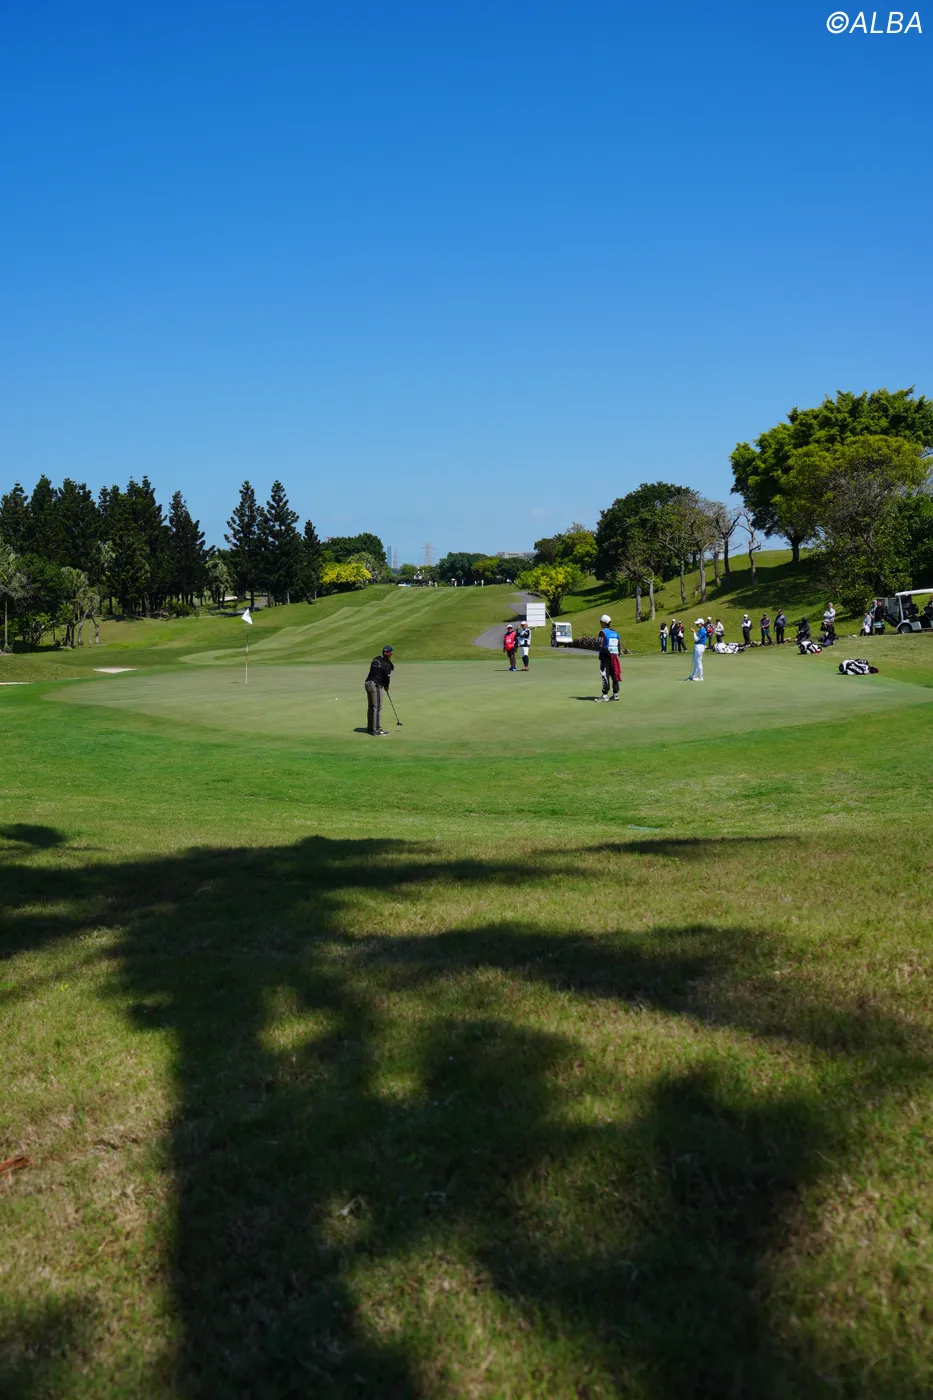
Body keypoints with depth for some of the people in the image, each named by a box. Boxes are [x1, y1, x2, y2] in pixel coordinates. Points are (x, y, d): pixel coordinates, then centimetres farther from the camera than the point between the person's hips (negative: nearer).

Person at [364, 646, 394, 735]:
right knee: (377, 708, -4)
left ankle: (370, 727, 27)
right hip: (376, 686, -8)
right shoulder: (386, 664, -13)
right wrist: (386, 687, 12)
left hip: (368, 683, 8)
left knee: (370, 707, 17)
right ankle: (377, 729, -4)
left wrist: (384, 685, 8)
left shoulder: (375, 659, 9)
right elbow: (387, 677, -9)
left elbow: (374, 673, 10)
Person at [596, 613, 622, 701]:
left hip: (606, 657, -7)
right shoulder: (615, 633, 13)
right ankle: (615, 694, 13)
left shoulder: (603, 632, -8)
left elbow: (602, 646, -16)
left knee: (605, 676, -6)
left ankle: (605, 695, -8)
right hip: (614, 657, 7)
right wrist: (617, 656, 18)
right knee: (614, 675, 10)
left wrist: (600, 657, -11)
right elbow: (619, 646, 14)